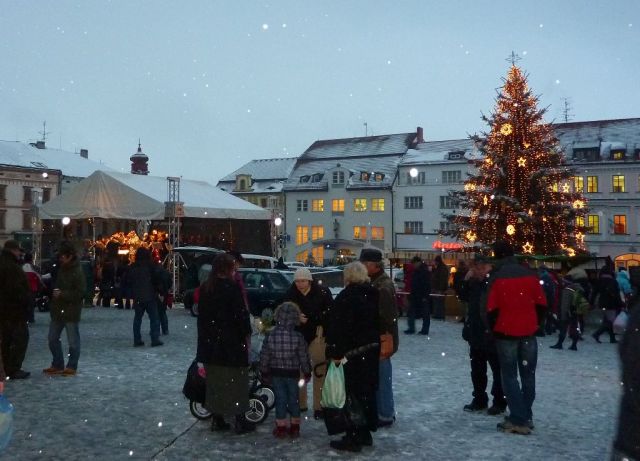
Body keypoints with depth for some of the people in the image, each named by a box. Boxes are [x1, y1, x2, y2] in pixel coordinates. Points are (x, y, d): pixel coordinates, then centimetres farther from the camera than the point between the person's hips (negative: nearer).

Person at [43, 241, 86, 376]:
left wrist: (62, 294, -22)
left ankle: (72, 367, 14)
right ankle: (57, 365, 26)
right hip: (58, 309, 8)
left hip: (71, 311, -8)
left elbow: (80, 293, -18)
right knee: (53, 338, 14)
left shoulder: (77, 271, -14)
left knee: (73, 341, 3)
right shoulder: (60, 268, 10)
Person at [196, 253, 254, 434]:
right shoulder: (232, 287, -15)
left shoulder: (205, 288, 6)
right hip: (232, 341, -6)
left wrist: (206, 336, 17)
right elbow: (241, 313, -15)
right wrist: (246, 333, -4)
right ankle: (240, 421, 8)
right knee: (236, 380, 3)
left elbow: (202, 314, 11)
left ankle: (217, 419, 19)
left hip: (210, 341, 6)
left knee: (215, 381, 14)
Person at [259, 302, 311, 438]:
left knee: (280, 399, 11)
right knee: (293, 399, 13)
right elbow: (304, 357, -9)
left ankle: (281, 427, 16)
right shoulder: (298, 337, -16)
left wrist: (265, 372, 8)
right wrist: (307, 372, 5)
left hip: (276, 373, 1)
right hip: (292, 373, -1)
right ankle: (295, 427, 22)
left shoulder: (270, 335, -11)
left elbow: (264, 356, -4)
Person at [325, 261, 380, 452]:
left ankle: (354, 438, 4)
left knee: (355, 393, -2)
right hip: (372, 349, 8)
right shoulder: (373, 295, 8)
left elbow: (337, 327, -19)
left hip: (354, 352, -8)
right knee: (368, 391, 15)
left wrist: (335, 352, -15)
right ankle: (365, 434, 25)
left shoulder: (346, 297, -15)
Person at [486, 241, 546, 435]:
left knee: (510, 376, 3)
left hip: (506, 332, -4)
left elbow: (492, 308, -11)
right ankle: (526, 416, 20)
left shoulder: (497, 277, -10)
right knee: (528, 374, 13)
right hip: (528, 332, 4)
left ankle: (518, 420, -1)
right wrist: (534, 323, 15)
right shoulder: (529, 274, 1)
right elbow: (541, 303, 2)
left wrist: (493, 327, 5)